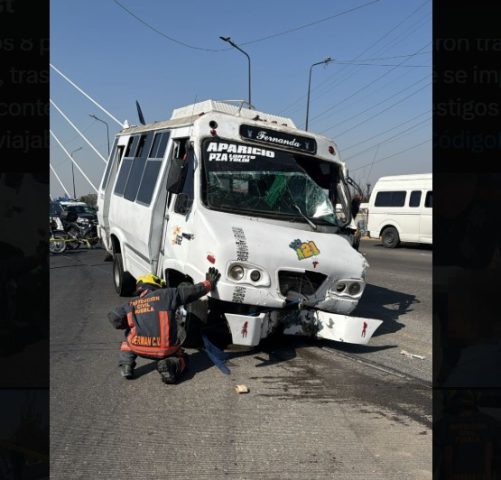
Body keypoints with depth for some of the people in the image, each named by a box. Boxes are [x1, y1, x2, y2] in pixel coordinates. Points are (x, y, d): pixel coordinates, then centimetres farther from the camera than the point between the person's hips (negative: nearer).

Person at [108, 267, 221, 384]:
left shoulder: (131, 304, 14)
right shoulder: (166, 295, 8)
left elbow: (114, 317, 1)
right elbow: (192, 291, 9)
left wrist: (128, 325, 20)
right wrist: (209, 283, 25)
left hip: (138, 348, 3)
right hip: (166, 350, -2)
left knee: (128, 342, 35)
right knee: (181, 357, 27)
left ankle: (126, 365, 10)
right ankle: (172, 364, -7)